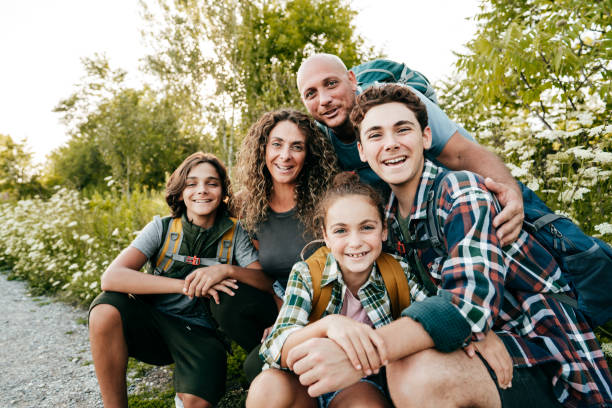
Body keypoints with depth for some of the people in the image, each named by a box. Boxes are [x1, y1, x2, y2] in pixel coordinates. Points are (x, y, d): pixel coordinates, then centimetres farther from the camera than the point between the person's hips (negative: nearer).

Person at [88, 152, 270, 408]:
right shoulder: (162, 228, -5)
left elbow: (266, 281, -8)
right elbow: (111, 277, -19)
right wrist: (186, 285, -26)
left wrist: (227, 270, -26)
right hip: (153, 322, 2)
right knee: (106, 307, -27)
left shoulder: (234, 233, -2)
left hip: (200, 333, -1)